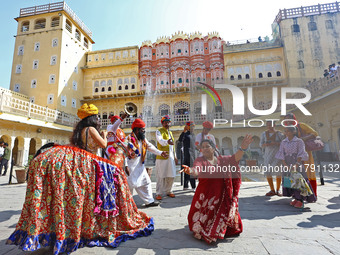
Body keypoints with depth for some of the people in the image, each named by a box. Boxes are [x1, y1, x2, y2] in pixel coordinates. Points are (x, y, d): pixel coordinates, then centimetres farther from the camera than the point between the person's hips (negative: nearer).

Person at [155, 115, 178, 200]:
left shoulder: (170, 132, 20)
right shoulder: (159, 131, -3)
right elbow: (160, 140, -26)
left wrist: (175, 157, 20)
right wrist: (167, 141, -46)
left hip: (171, 157, 6)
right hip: (162, 157, -6)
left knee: (171, 175, 9)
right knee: (161, 176, -2)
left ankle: (168, 191, 25)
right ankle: (159, 193, 10)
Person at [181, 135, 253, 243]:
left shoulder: (222, 159, 8)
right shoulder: (200, 160, -4)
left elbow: (235, 158, -3)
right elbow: (196, 169, -24)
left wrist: (242, 148, -23)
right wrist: (190, 170, -49)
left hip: (222, 196, 3)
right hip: (206, 196, -3)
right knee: (206, 217, -4)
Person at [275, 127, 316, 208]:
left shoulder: (299, 141, -4)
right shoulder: (283, 142, 6)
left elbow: (300, 154, -12)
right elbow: (281, 154, 2)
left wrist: (296, 164, -23)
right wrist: (285, 164, -11)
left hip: (297, 163, -4)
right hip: (287, 164, 4)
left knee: (299, 181, -4)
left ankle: (300, 200, 9)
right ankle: (296, 198, 19)